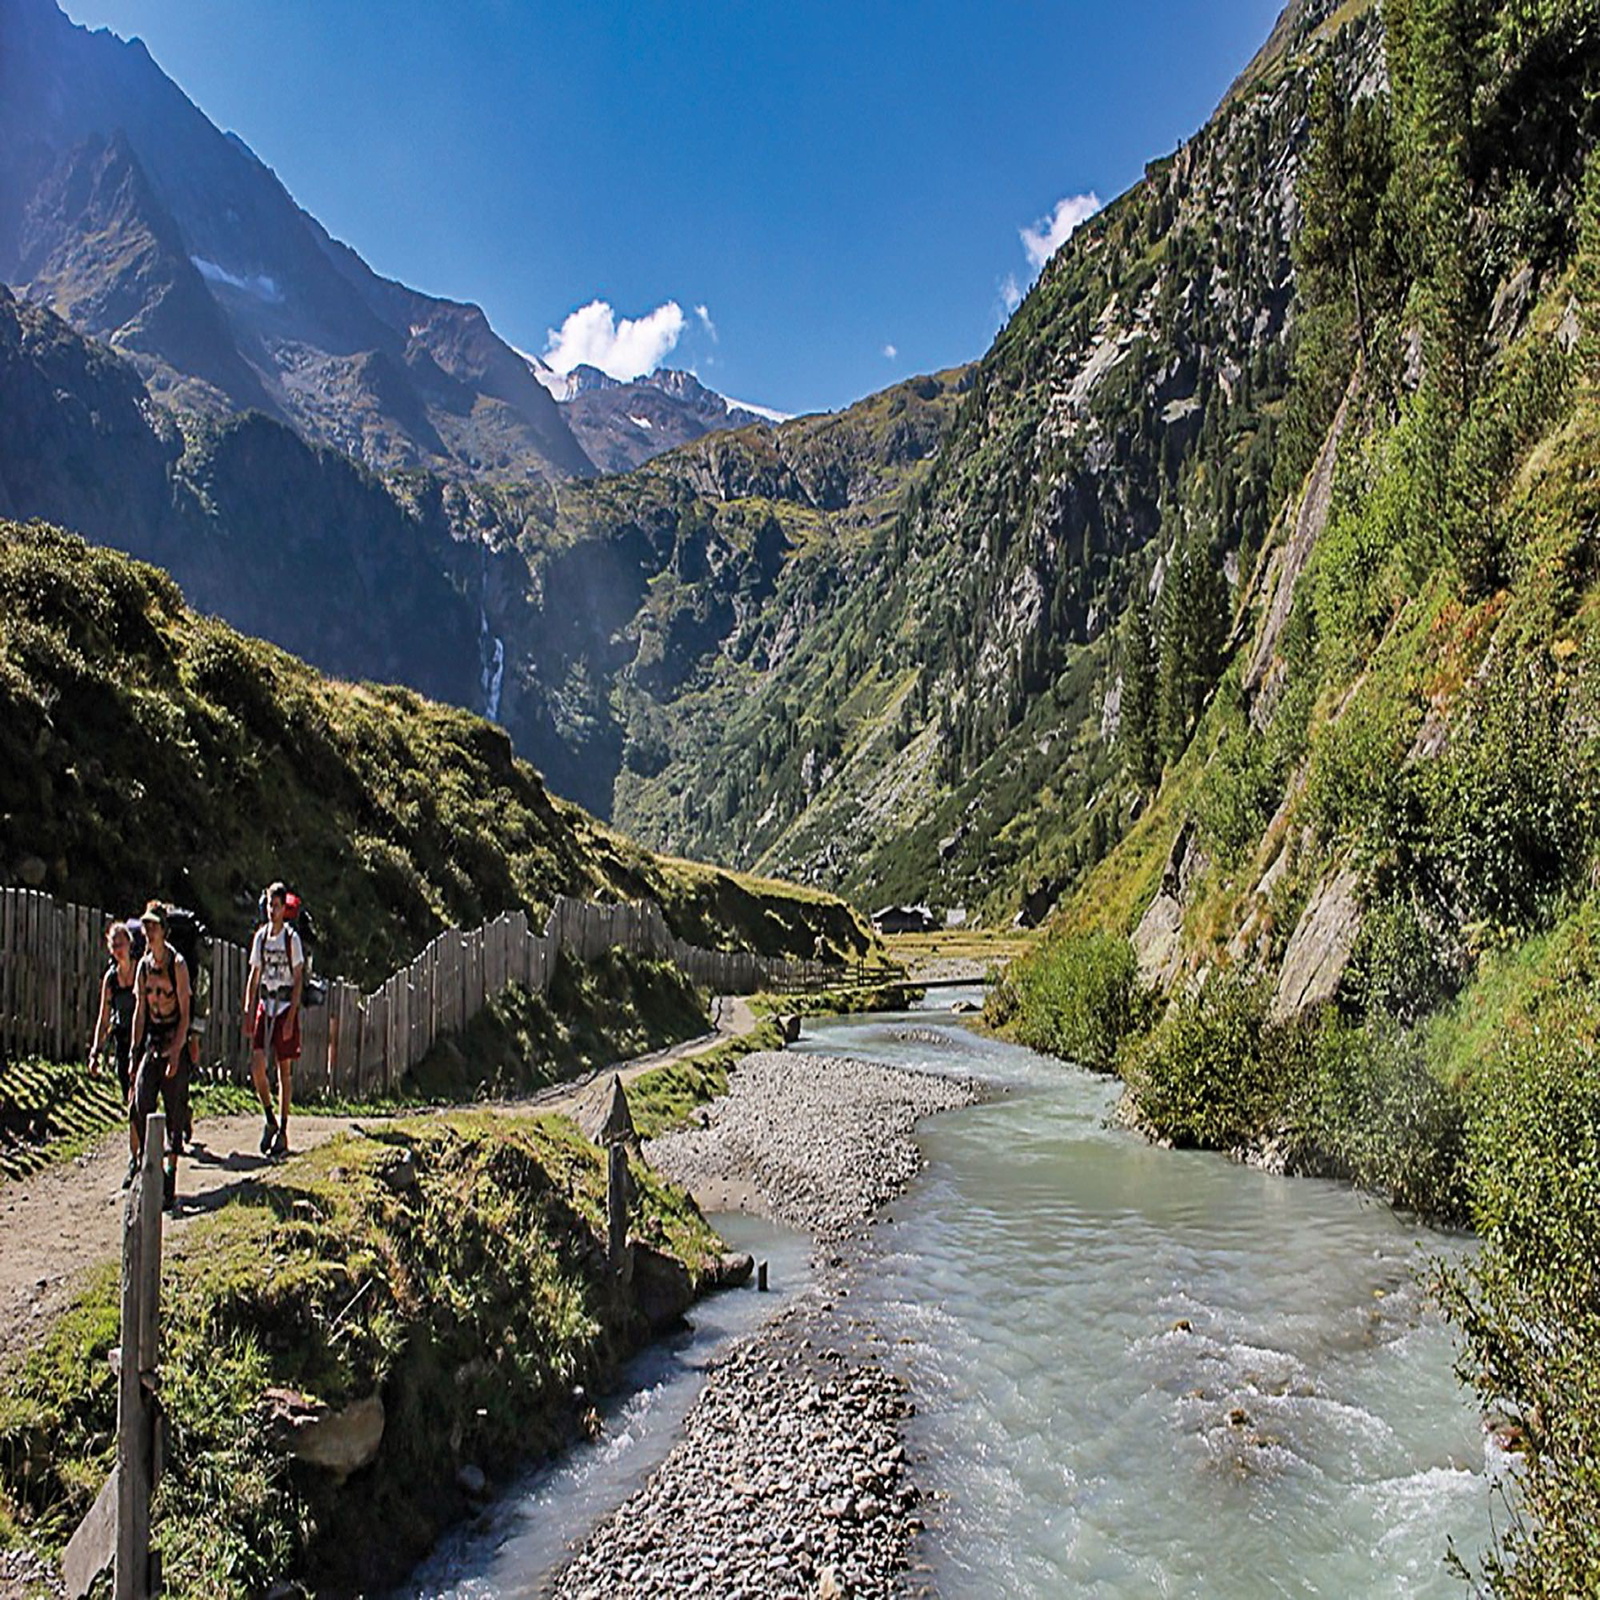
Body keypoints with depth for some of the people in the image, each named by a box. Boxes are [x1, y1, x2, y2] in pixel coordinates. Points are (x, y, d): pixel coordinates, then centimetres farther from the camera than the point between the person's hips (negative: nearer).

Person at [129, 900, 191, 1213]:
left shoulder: (177, 964, -9)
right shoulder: (144, 965, 8)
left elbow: (185, 1014, -10)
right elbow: (139, 1011, 12)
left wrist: (175, 1052, -16)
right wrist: (135, 1052, 8)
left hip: (175, 1040, -5)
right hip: (151, 1039, 5)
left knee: (175, 1111, -1)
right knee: (140, 1105, -6)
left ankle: (170, 1173, 6)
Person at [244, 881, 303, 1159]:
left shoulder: (292, 938, -6)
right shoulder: (260, 936, 7)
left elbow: (298, 980, -6)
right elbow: (254, 976, 13)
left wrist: (291, 1017, -12)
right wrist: (248, 1012, 6)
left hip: (286, 1006, -4)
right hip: (264, 1004, 4)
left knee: (284, 1070, 2)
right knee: (257, 1065, -7)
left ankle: (283, 1130, 10)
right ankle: (269, 1120, 13)